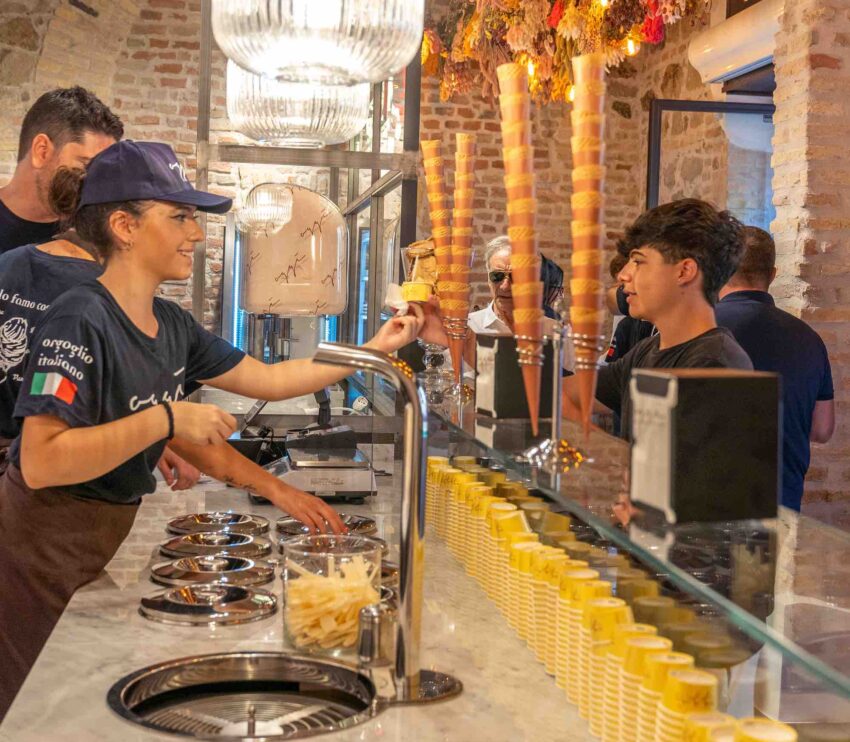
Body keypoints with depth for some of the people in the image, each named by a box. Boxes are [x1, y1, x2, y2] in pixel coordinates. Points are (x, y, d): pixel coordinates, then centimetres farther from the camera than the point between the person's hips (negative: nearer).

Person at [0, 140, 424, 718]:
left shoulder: (171, 325, 4)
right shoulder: (80, 320, -21)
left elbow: (270, 379, 12)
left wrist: (377, 347, 7)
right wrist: (168, 419, -29)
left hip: (114, 537, 8)